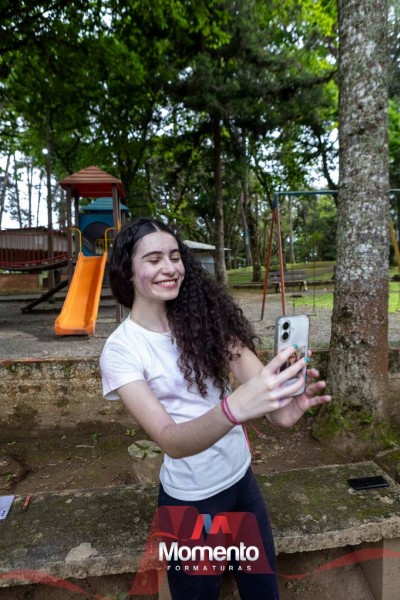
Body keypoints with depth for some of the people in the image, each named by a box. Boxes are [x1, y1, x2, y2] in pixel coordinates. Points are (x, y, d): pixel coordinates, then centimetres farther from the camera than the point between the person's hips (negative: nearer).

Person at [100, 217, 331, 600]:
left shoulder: (202, 315, -8)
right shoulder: (121, 350, -20)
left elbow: (245, 360, -23)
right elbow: (169, 440, -30)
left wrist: (276, 403, -46)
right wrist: (234, 407, -50)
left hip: (242, 476, 4)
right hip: (192, 496, -4)